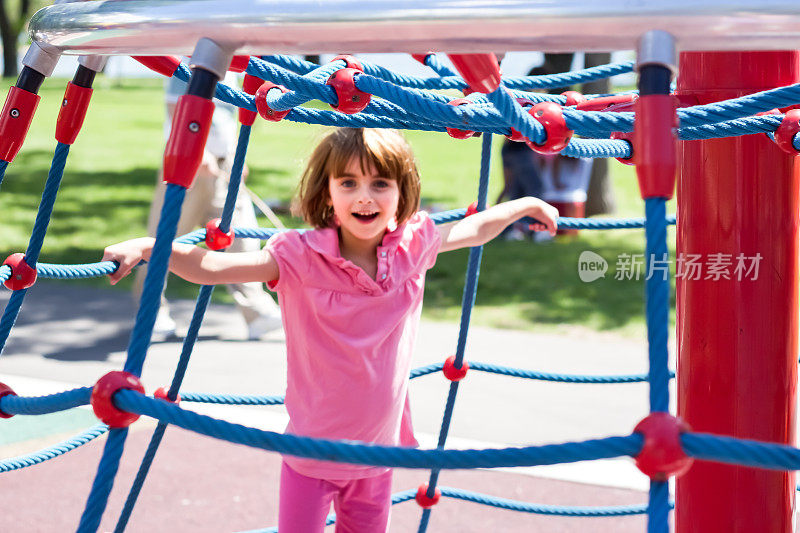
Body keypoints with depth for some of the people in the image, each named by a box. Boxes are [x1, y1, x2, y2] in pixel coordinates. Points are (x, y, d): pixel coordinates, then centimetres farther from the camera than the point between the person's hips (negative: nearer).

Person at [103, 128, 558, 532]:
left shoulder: (413, 245, -6)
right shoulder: (302, 257, -18)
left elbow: (472, 230, 13)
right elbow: (209, 266, -25)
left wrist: (526, 204, 25)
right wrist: (150, 246, -39)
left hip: (379, 449, 4)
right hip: (313, 453, -3)